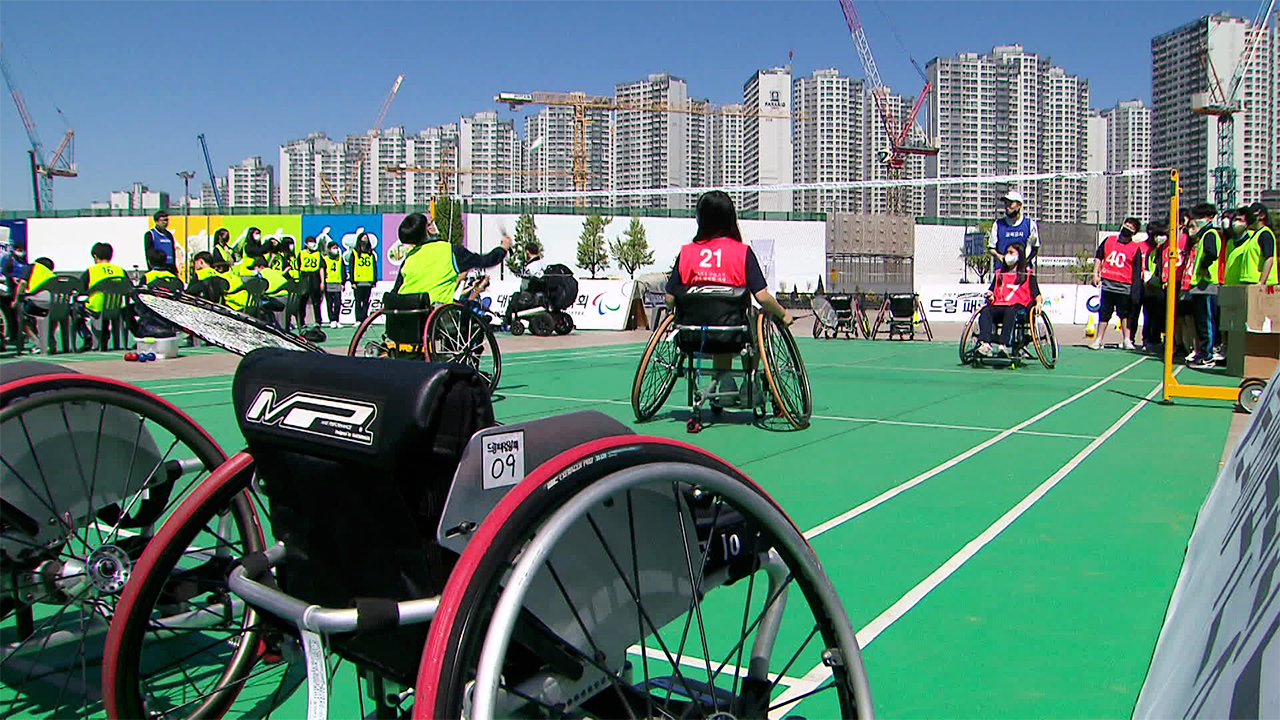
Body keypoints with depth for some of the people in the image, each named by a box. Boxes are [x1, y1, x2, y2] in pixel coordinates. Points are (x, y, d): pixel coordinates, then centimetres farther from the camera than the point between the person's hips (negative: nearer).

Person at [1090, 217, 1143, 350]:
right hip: (1107, 284, 1)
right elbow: (1098, 257, 16)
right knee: (1104, 313, 4)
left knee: (1125, 314, 4)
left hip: (1124, 287, -1)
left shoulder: (1136, 249, 3)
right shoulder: (1109, 240, 9)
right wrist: (1096, 273, 6)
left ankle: (1126, 340, 10)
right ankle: (1099, 340, 10)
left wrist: (1134, 290, -4)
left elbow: (1137, 271, 2)